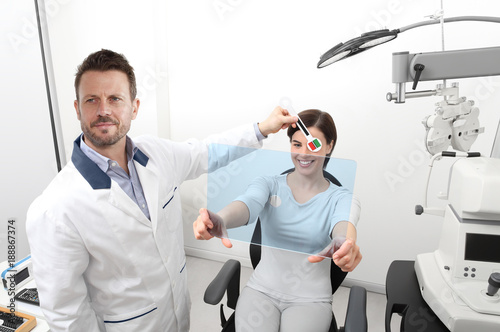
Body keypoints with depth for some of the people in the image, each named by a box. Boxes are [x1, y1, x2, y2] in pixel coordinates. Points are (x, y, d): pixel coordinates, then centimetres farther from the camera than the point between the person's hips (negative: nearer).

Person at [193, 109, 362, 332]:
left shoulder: (341, 198, -4)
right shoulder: (268, 184, -3)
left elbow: (343, 224, -26)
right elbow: (247, 204, -24)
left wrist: (345, 245, -52)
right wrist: (220, 220, -49)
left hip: (310, 299, 0)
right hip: (261, 290, 1)